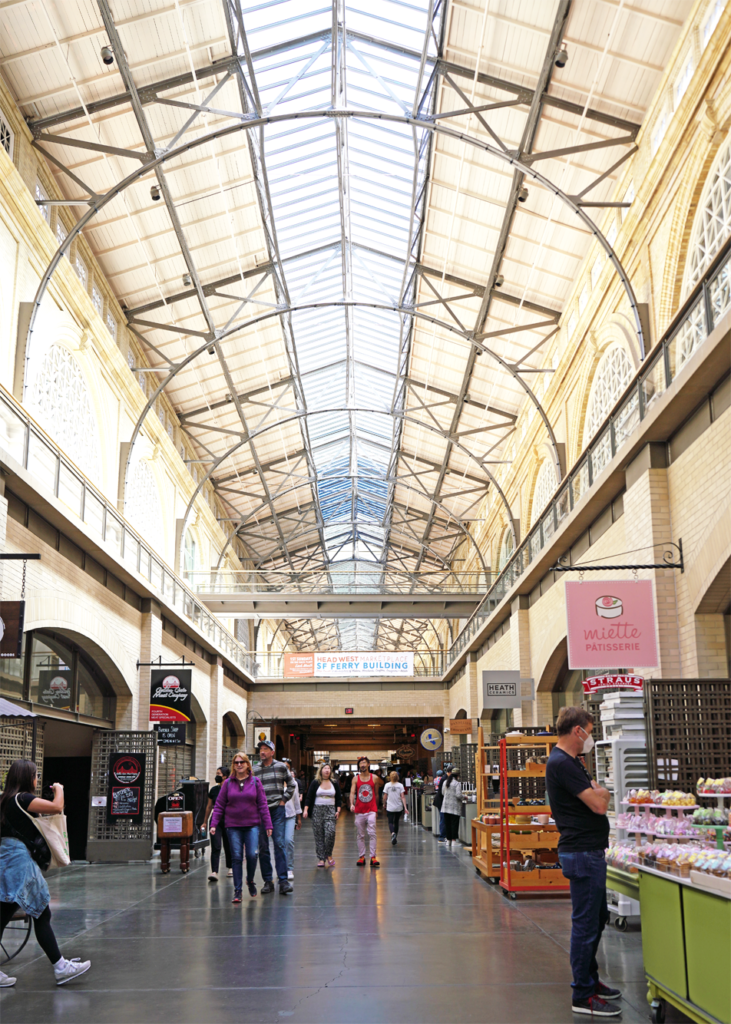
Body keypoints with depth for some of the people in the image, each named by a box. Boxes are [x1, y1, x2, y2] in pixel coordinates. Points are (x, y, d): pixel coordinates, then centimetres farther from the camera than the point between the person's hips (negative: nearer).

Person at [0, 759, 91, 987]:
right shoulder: (22, 799, -13)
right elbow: (57, 807, -20)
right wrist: (59, 789, -1)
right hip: (19, 859, -9)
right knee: (41, 914, -2)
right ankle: (60, 968, 3)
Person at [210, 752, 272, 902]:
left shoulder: (255, 782, 5)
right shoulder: (228, 783, 6)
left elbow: (263, 804, 5)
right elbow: (219, 805, 7)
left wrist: (267, 824, 1)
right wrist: (214, 824, -1)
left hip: (252, 825, -1)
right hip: (233, 826, 1)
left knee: (252, 855, -10)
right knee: (236, 857, -1)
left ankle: (250, 881, 18)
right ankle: (237, 890, 9)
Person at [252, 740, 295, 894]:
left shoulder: (281, 767, 5)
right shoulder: (255, 770, 7)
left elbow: (291, 784, 14)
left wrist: (284, 800, 6)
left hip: (277, 810, -2)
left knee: (280, 844, -8)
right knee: (263, 847, 3)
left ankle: (283, 880, -7)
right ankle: (268, 881, 11)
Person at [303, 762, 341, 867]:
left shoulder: (334, 783, 10)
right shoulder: (315, 783, 4)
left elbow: (339, 798, 13)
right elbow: (308, 797, 3)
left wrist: (338, 810, 2)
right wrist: (306, 809, -7)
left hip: (330, 811, 0)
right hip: (317, 811, 0)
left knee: (330, 833, -16)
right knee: (319, 835, -1)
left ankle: (329, 855, 4)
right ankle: (321, 858, 7)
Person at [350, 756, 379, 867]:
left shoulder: (374, 778, 5)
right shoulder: (355, 779, 5)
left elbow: (376, 794, 13)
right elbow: (352, 792, -3)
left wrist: (376, 809, 15)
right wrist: (352, 804, -21)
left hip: (371, 810, -1)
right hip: (359, 811, 1)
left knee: (372, 834, -9)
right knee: (360, 835, 6)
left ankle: (373, 857, -9)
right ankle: (361, 857, 12)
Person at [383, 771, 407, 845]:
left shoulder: (387, 785, -5)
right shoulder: (400, 785, -4)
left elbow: (385, 797, 1)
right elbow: (403, 797, -9)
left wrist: (385, 803, 21)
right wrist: (405, 807, -9)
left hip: (390, 807, -2)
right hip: (399, 807, 2)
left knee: (390, 822, 0)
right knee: (396, 822, 17)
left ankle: (393, 833, -30)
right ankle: (395, 838, 23)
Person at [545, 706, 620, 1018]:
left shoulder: (570, 762, 15)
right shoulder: (562, 764, -20)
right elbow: (600, 804, -22)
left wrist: (596, 793, 0)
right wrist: (602, 793, -2)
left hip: (589, 851, 11)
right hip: (582, 853, -11)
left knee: (597, 918, 20)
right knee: (586, 922, -4)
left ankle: (590, 979, 33)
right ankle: (583, 996, 4)